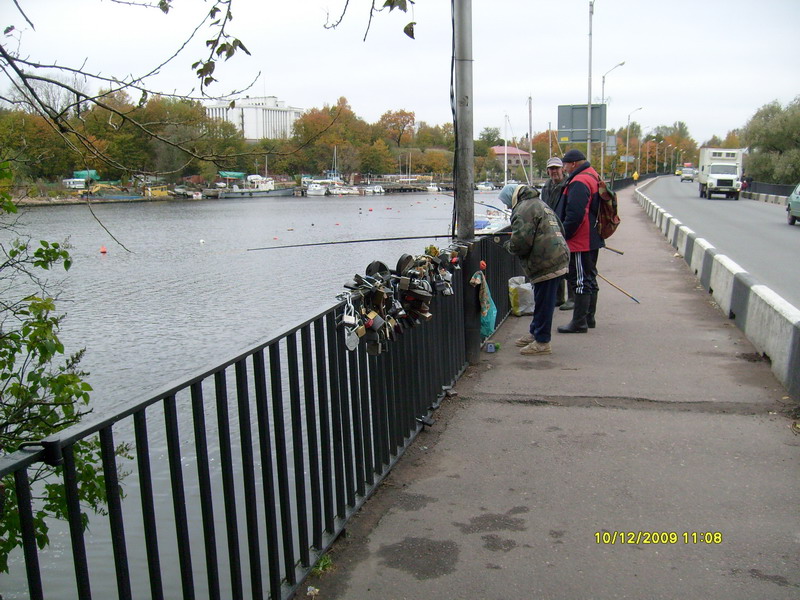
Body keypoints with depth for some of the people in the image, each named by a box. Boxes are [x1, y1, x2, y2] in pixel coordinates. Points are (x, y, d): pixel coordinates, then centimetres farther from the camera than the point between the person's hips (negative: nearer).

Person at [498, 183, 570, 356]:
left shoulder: (523, 209, -11)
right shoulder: (539, 204, 22)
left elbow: (521, 242, -20)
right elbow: (560, 230, 28)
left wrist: (508, 245, 2)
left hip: (547, 264, -11)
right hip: (557, 258, 11)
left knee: (543, 303, -3)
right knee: (542, 301, 19)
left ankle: (542, 342, 3)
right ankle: (535, 333, 30)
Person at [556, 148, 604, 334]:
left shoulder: (579, 183, -19)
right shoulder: (593, 177, 14)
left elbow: (574, 215, -26)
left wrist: (563, 235, -16)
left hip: (580, 242, -11)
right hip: (593, 239, 11)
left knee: (580, 281, -6)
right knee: (589, 278, 17)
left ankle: (579, 322, -1)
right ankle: (589, 318, 27)